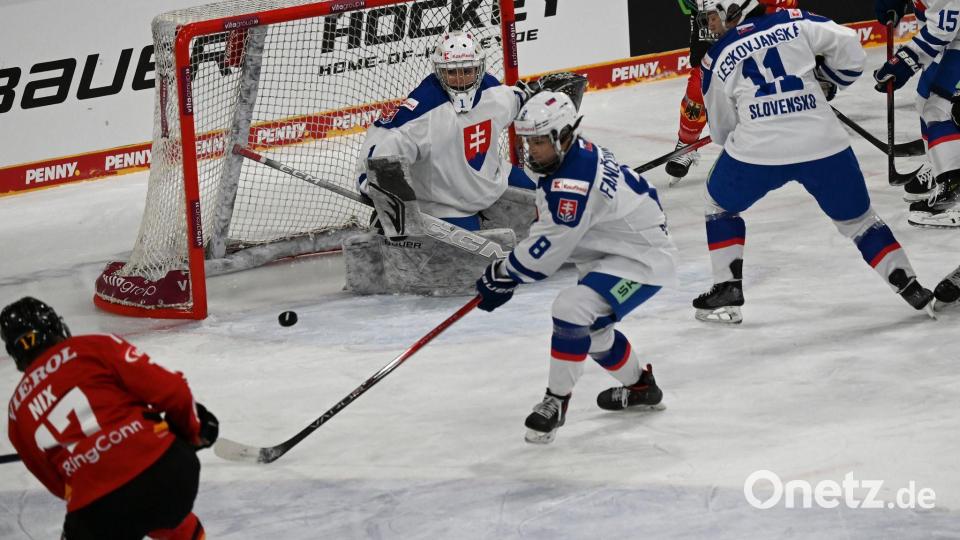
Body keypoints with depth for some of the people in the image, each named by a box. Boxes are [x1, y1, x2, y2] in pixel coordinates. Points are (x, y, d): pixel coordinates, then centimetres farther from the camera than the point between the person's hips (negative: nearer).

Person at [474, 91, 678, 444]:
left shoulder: (574, 180, -29)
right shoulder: (577, 155, 3)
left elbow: (549, 248, -24)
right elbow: (551, 227, 16)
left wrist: (503, 274, -10)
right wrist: (507, 269, 12)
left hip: (642, 259, -11)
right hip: (610, 253, 11)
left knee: (572, 310, -27)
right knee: (590, 329, 24)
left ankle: (557, 401, -14)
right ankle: (639, 386, 47)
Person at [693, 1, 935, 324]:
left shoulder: (718, 57, 8)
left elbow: (721, 127, 16)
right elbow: (849, 46, 1)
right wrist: (825, 77, 21)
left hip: (757, 149, -1)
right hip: (824, 145, 1)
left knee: (720, 206, 26)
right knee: (856, 218, 19)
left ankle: (728, 290, 18)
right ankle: (909, 287, 14)